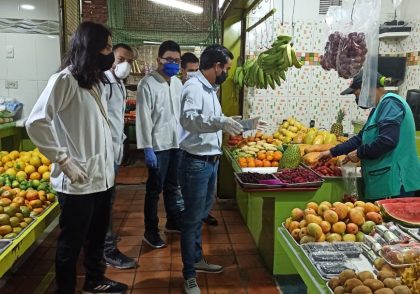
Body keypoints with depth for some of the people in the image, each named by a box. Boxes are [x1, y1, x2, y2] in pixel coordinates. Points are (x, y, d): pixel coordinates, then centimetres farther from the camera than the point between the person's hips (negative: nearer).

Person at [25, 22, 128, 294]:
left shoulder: (95, 81, 14)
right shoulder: (65, 80, -12)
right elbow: (36, 123, -18)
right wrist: (64, 160, -19)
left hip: (102, 177, 8)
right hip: (78, 182, -8)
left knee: (97, 237, 22)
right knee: (71, 243, 9)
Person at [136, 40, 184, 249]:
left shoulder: (177, 83, 9)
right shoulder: (148, 84, -11)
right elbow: (143, 118, -15)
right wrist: (147, 148, -19)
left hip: (177, 143, 6)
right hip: (158, 145, -6)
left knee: (173, 186, 19)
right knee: (154, 189, 4)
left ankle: (173, 222, 34)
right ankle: (150, 232, 18)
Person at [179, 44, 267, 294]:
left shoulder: (211, 89, 14)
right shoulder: (194, 87, -16)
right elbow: (187, 119, -34)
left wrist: (246, 125, 24)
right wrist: (220, 122, -47)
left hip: (211, 161, 9)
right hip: (196, 162, -9)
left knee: (201, 215, 20)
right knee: (192, 219, 1)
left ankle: (197, 259, 37)